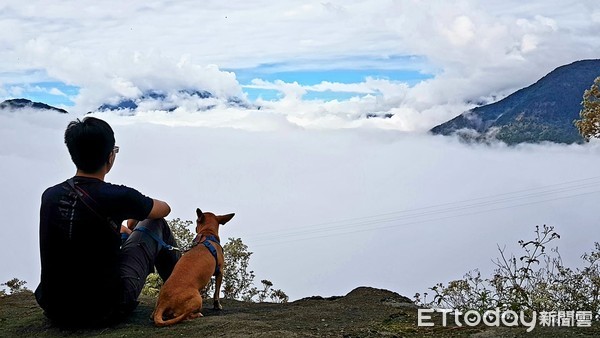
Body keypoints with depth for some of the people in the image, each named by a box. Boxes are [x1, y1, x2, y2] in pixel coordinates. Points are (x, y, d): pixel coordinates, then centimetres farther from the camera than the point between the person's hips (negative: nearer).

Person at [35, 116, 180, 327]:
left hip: (55, 311, 5)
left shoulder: (49, 196, -3)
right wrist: (135, 216, 28)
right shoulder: (118, 197, -17)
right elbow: (164, 209, 6)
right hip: (105, 312, -5)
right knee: (156, 224, 14)